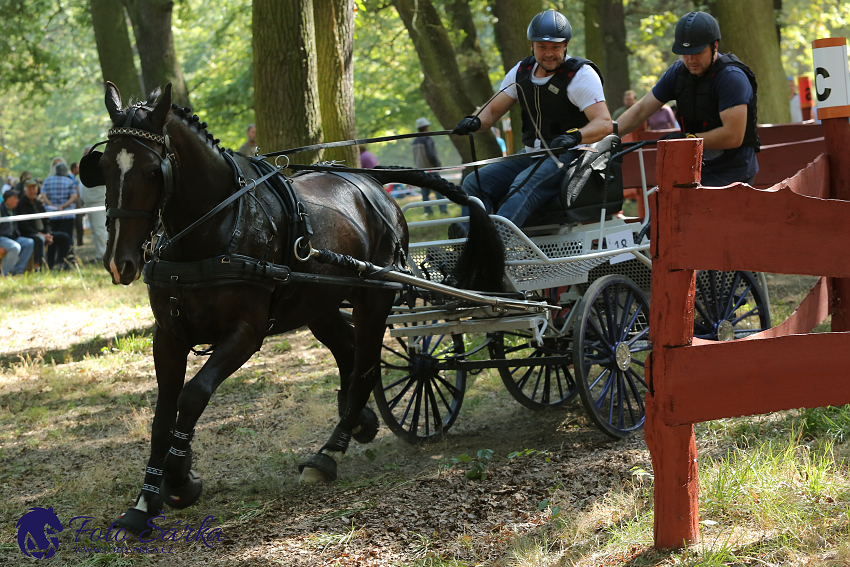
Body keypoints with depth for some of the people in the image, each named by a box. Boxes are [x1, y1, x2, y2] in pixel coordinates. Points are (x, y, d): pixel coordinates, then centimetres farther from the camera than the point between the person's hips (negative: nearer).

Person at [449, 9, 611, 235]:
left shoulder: (580, 75, -8)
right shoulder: (521, 72, 10)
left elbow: (604, 123, -19)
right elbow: (493, 109, 14)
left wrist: (574, 136, -39)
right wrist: (475, 122, -11)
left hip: (567, 157, -7)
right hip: (530, 156, 7)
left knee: (524, 185, -36)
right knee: (474, 183, -11)